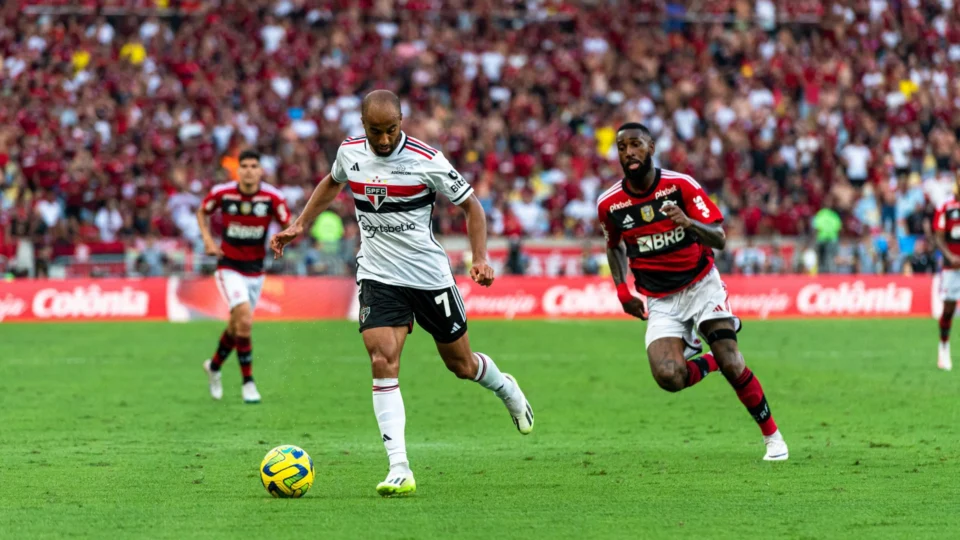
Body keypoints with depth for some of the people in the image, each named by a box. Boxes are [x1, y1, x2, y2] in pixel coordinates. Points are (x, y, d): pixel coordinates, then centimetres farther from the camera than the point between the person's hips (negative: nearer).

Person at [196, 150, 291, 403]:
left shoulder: (273, 197, -12)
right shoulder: (222, 192, -11)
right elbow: (202, 212, 9)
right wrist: (208, 240, -4)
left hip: (255, 269, 3)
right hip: (229, 266, -3)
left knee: (237, 325, 15)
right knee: (245, 320, -20)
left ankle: (214, 365, 44)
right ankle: (248, 382, -10)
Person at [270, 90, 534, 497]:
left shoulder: (426, 160, -15)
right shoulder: (350, 152, -3)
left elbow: (470, 205, -4)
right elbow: (332, 182, 22)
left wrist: (480, 258, -16)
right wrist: (299, 226, 15)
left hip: (430, 276, -2)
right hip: (377, 277, 2)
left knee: (461, 365, 12)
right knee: (383, 363, -17)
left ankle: (507, 390, 48)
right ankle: (399, 470, -19)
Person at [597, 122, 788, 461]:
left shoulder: (681, 186, -12)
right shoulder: (609, 204, -4)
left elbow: (719, 239, -14)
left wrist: (689, 223, -34)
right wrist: (622, 290, 6)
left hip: (701, 284, -2)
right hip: (660, 300, 2)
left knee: (731, 364, -17)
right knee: (668, 376, -22)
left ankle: (772, 436, 3)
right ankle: (706, 361, 13)